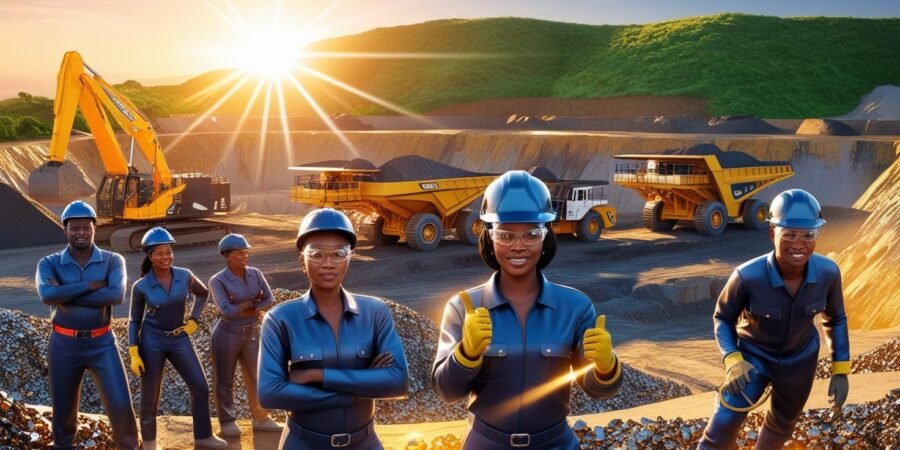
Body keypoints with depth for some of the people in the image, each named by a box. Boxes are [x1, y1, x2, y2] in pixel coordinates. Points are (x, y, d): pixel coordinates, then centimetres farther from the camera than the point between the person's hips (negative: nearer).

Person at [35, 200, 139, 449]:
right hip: (64, 345, 1)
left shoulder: (113, 260, -4)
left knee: (121, 405, -6)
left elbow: (117, 295, -22)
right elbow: (47, 295, -23)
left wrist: (66, 295, -20)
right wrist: (89, 286, -20)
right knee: (63, 409, 13)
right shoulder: (49, 263, -3)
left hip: (101, 343, -1)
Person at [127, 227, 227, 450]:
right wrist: (134, 353, -10)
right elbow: (135, 320, -3)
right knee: (150, 397, 6)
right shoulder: (141, 286, -12)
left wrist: (193, 321, 5)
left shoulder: (184, 276, -7)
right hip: (152, 340, -3)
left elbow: (202, 293, 13)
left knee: (200, 387, 3)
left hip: (179, 338, 3)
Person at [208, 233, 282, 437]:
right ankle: (227, 421, 24)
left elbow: (270, 300, -2)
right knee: (224, 380, 8)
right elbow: (226, 311, -24)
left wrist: (249, 310, -16)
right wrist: (252, 301, -13)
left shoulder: (255, 274, -2)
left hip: (251, 333, 5)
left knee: (256, 377, 14)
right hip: (227, 334, -5)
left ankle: (260, 418, 29)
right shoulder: (218, 281, -16)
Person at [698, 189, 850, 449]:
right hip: (754, 357, -3)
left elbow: (835, 320, -3)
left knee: (781, 428, 26)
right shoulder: (748, 276, -33)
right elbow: (722, 317, -14)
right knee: (722, 428, -15)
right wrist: (733, 359, -27)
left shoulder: (828, 273, -24)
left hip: (800, 360, 3)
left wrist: (841, 370, -4)